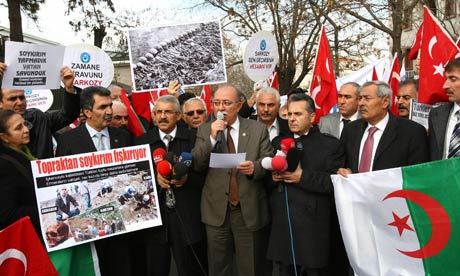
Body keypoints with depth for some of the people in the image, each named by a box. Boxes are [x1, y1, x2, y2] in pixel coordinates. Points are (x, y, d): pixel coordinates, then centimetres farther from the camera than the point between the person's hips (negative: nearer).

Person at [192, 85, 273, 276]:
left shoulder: (258, 129, 0)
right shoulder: (204, 130, 3)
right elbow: (196, 165, -6)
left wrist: (255, 167, -23)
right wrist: (212, 138, -17)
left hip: (249, 209, -1)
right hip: (216, 210, 2)